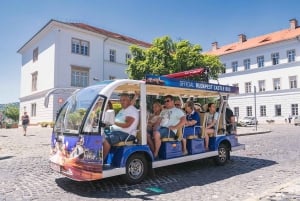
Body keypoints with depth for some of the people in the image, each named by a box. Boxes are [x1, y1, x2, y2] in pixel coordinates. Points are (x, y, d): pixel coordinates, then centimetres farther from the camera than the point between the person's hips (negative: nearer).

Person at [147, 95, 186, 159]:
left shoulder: (177, 110, 5)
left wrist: (174, 127, -19)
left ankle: (156, 155, -25)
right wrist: (155, 126, 6)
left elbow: (184, 121, -10)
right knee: (147, 134, -15)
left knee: (156, 134, -37)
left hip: (170, 130, -7)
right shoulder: (163, 111, 28)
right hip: (161, 128, 8)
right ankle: (153, 152, -9)